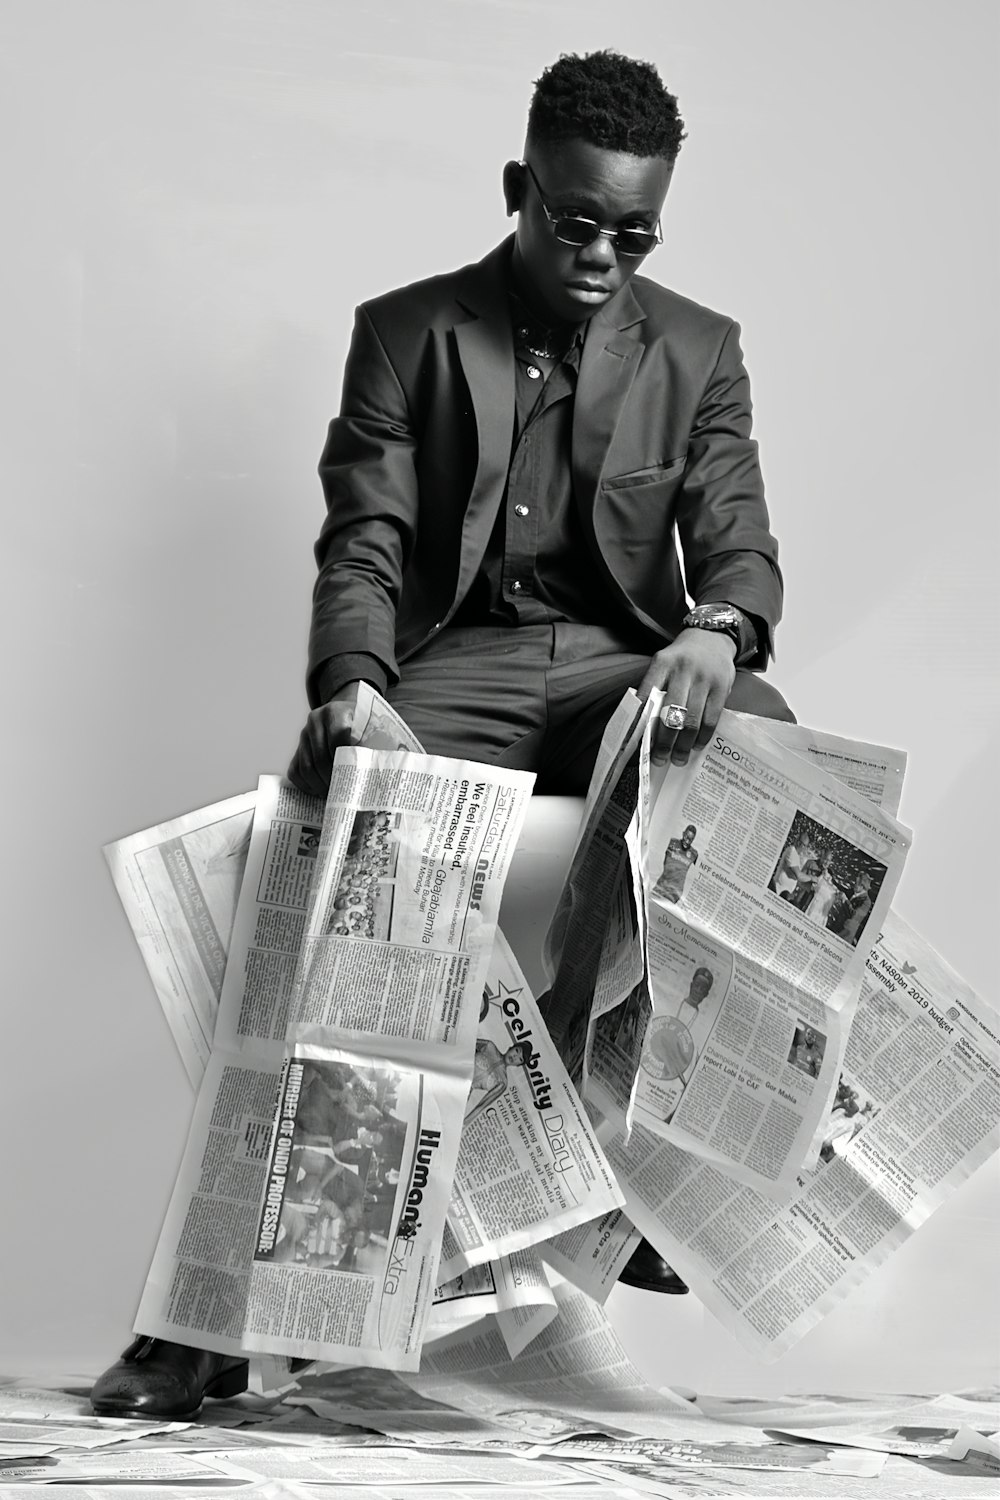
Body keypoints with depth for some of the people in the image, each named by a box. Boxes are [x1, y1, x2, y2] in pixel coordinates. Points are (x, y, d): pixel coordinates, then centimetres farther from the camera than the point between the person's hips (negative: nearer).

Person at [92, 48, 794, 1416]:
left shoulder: (699, 352, 14)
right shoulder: (406, 333, 9)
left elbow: (737, 540, 4)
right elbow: (364, 544, 0)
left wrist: (719, 631, -23)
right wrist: (349, 683, -23)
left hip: (627, 664, 1)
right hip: (456, 666, -1)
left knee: (763, 742, -33)